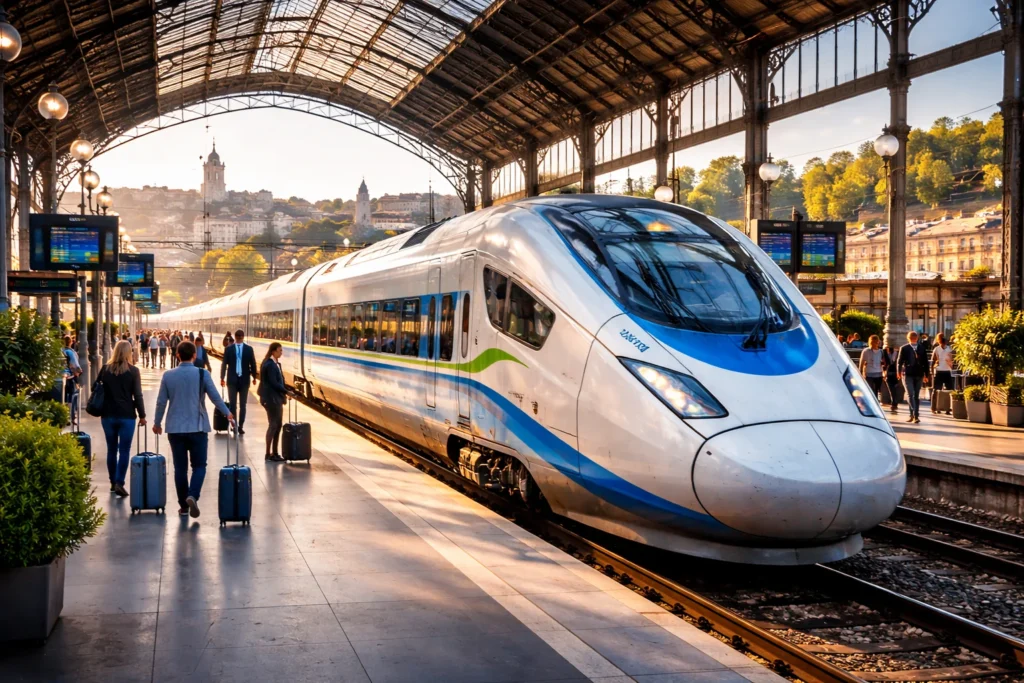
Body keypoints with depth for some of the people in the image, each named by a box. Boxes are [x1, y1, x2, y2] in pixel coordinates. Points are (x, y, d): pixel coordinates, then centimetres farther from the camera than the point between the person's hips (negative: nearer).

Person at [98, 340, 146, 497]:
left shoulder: (105, 369, 4)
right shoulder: (133, 371, -5)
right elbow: (137, 395, -6)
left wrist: (101, 411, 20)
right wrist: (142, 415, 1)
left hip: (108, 415, 3)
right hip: (127, 415, -3)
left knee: (111, 449, 13)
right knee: (124, 450, -1)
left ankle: (113, 482, 20)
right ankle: (119, 483, -10)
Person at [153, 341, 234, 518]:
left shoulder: (168, 376, 0)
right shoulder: (203, 374, -6)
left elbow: (161, 402, 4)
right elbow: (216, 397, -3)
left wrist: (157, 423, 19)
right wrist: (228, 414, 12)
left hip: (175, 428, 2)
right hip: (198, 427, -2)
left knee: (180, 467, 9)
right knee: (199, 465, 6)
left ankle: (183, 505, 13)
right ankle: (192, 496, -16)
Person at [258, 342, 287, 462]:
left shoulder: (276, 363, 12)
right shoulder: (270, 364, -17)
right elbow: (274, 383, -20)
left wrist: (283, 393, 3)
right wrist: (286, 391, -12)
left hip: (276, 398, 10)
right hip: (271, 398, -10)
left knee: (278, 425, 12)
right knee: (273, 425, -4)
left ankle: (274, 453, 18)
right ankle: (268, 454, 2)